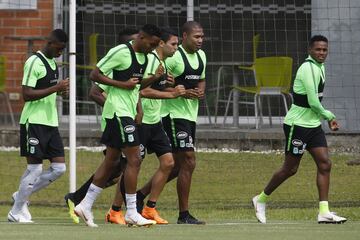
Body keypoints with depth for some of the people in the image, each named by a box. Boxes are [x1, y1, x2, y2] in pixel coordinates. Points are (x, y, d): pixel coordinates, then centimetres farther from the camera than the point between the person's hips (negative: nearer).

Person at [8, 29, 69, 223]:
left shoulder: (52, 63, 16)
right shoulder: (34, 62, -12)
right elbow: (27, 94, -18)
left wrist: (61, 90, 5)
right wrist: (55, 88, -22)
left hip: (50, 123, 9)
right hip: (34, 122, -9)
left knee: (59, 167, 3)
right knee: (35, 168, -7)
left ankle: (22, 196, 16)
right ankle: (16, 212, 4)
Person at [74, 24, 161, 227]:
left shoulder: (144, 57, 14)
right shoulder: (120, 52, -14)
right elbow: (95, 75, -13)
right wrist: (122, 84, -18)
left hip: (128, 113, 10)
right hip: (118, 112, -10)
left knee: (111, 161, 11)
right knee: (134, 159, -11)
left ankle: (85, 206, 17)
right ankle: (132, 213, -8)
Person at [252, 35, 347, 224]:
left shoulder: (319, 67, 12)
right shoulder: (308, 68, -18)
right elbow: (313, 102, -22)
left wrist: (327, 118, 6)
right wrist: (329, 116, -7)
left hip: (313, 125, 9)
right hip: (298, 124, -9)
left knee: (325, 164, -3)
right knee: (290, 168, 1)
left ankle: (324, 212, -5)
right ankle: (261, 199, 21)